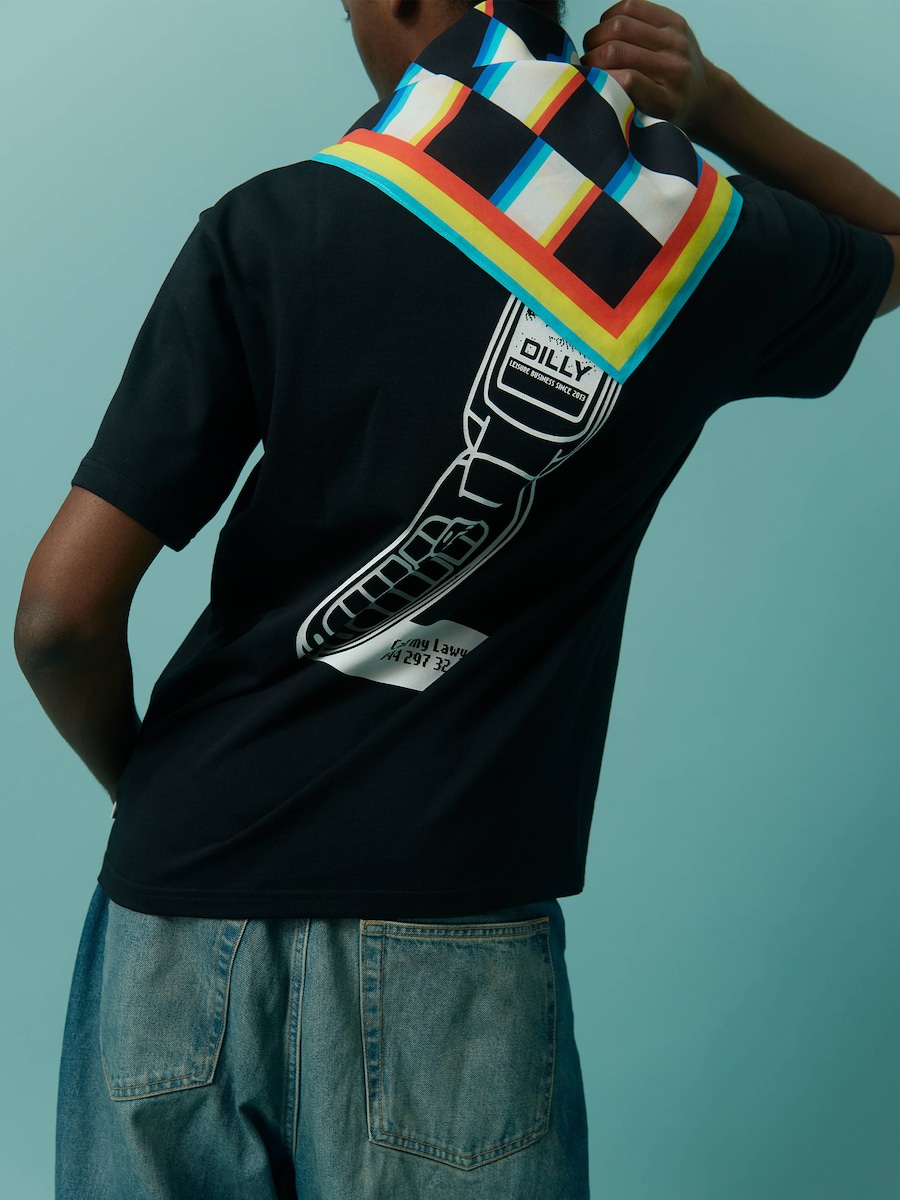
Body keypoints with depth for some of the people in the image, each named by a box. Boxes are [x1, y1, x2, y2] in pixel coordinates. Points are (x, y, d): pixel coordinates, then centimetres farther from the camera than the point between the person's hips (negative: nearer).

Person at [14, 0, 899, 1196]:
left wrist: (148, 785, 9)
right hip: (445, 933, 0)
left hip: (185, 898, 0)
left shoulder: (272, 226, -9)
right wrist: (712, 100, 8)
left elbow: (62, 615, -10)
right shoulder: (703, 237, -2)